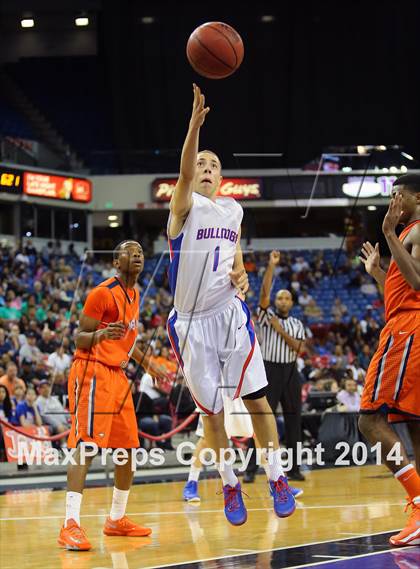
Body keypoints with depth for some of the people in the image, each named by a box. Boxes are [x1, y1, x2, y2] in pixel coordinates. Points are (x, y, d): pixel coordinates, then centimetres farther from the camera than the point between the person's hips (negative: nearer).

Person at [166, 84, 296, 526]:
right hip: (192, 320, -3)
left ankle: (277, 478, 5)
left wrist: (241, 277, -1)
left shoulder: (233, 210, 10)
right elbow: (183, 171, -27)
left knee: (256, 397, -3)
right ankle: (229, 485, 16)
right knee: (211, 409, 3)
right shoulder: (185, 205, -6)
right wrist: (195, 122, -41)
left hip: (229, 313, 3)